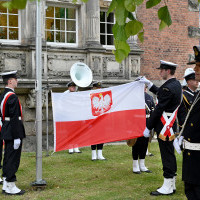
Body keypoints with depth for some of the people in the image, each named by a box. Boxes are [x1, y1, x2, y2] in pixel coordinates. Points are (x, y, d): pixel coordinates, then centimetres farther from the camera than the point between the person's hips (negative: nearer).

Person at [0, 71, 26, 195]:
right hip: (13, 133, -10)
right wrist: (17, 137, -21)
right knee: (13, 159, -4)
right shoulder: (12, 96, -17)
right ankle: (11, 187, 1)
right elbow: (14, 118, -21)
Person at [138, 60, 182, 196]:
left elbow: (158, 110, -20)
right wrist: (148, 83, 25)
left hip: (165, 128, -10)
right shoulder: (177, 84, 11)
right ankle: (172, 184, 24)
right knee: (170, 154, 15)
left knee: (167, 156, -4)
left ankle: (167, 187, 3)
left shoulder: (168, 87, -20)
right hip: (171, 127, 10)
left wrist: (148, 127, -15)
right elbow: (160, 93, 27)